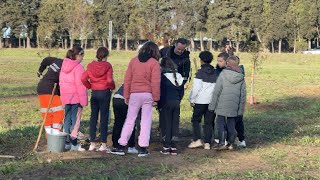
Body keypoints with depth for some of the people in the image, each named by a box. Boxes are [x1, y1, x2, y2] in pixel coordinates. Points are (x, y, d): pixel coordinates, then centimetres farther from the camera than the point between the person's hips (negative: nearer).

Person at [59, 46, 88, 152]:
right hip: (76, 97, -7)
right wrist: (83, 101, -13)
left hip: (66, 97, 7)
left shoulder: (64, 65, 10)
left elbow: (61, 81, 15)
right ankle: (74, 144, 1)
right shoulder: (78, 67, -14)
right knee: (76, 120, -1)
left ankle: (66, 142, 18)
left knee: (67, 119, 14)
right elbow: (80, 84, -17)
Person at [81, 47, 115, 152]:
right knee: (104, 118, 1)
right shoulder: (107, 66, -8)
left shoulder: (91, 66, 3)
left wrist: (90, 86, 10)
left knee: (93, 117, 10)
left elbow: (83, 78, -5)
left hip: (94, 93, 4)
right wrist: (112, 87, 2)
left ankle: (92, 144, 13)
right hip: (105, 92, -4)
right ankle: (103, 145, 3)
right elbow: (109, 80, -17)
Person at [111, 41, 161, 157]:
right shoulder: (154, 63, -3)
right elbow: (155, 82, -7)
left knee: (129, 120, 9)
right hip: (148, 95, -2)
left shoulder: (133, 61, 7)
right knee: (146, 121, 4)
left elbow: (127, 80, 7)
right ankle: (143, 148, 4)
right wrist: (155, 98, -1)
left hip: (134, 94, 2)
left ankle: (121, 146, 7)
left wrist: (126, 96, 13)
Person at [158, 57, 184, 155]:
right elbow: (181, 92, 14)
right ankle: (174, 147, 9)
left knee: (166, 124, 1)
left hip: (166, 103, -5)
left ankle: (166, 147, 2)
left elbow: (161, 92, -9)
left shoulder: (162, 76, -8)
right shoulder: (179, 77, 10)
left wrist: (160, 105, -3)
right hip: (176, 103, 5)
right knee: (175, 124, 8)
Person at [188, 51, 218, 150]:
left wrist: (192, 100, -3)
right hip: (212, 101, 4)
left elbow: (196, 88, -10)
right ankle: (207, 143, 5)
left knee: (195, 120, 8)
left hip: (201, 101, -4)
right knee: (209, 122, 8)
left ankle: (197, 140, -2)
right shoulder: (216, 73, 8)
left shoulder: (200, 72, -7)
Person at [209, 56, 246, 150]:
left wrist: (212, 105, -3)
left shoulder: (223, 74, -6)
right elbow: (243, 95, 7)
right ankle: (231, 143, 14)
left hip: (222, 105, -4)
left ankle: (222, 143, -4)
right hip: (234, 106, 4)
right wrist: (241, 109, 14)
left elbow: (216, 91, -8)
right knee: (231, 124, 12)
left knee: (221, 123, 2)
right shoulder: (241, 77, 5)